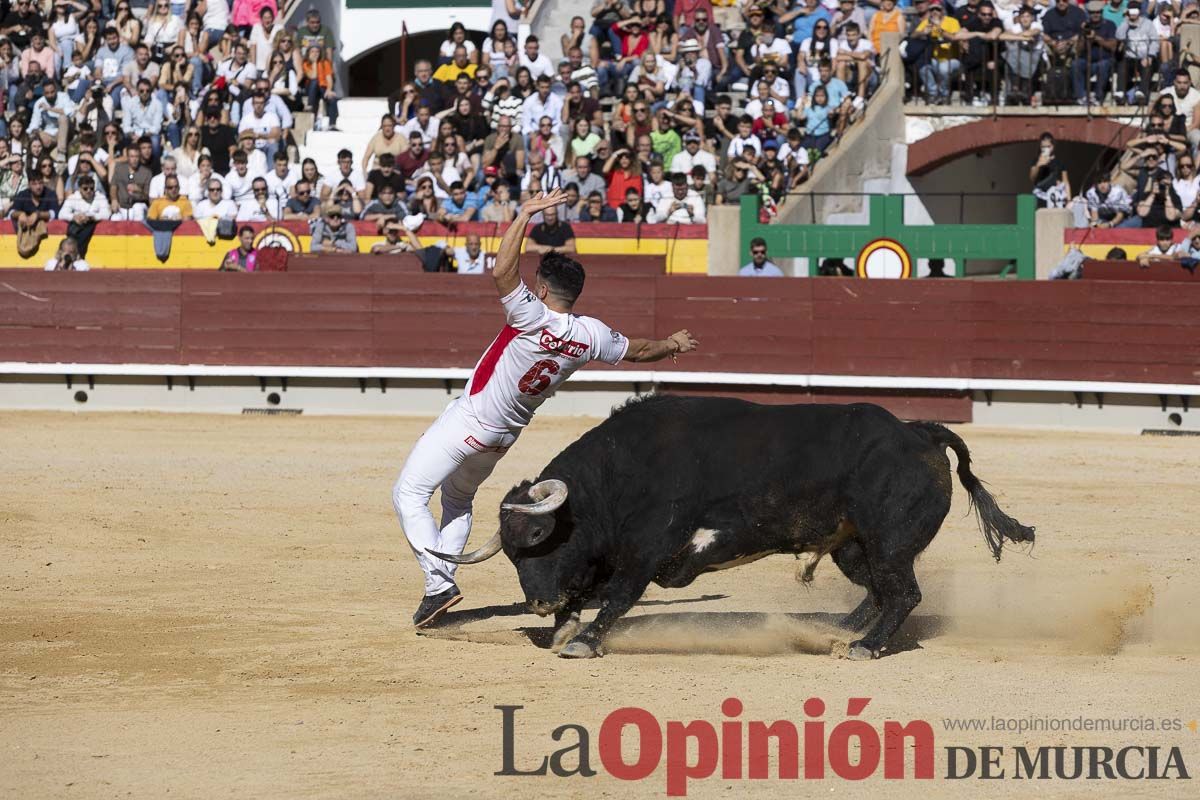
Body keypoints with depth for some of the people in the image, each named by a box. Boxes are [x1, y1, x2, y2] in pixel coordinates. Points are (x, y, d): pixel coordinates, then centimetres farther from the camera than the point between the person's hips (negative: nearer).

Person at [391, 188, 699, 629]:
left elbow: (502, 272, -39)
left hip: (468, 422, -7)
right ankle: (442, 582, 19)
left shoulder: (533, 318, -27)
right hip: (505, 435, 7)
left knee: (409, 494, -5)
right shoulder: (591, 334, -9)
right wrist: (672, 344, 28)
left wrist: (526, 214, -33)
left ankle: (439, 582, -18)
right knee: (458, 496, 28)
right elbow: (636, 350, 8)